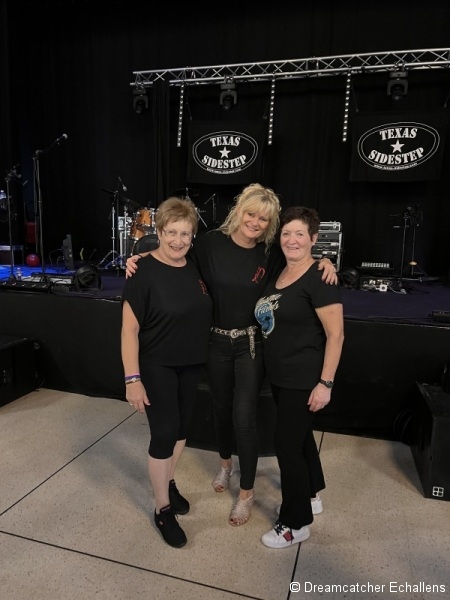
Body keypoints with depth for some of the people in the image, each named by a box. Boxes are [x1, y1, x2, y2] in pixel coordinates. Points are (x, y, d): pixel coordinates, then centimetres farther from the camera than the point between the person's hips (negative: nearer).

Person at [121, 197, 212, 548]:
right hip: (157, 367, -6)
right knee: (164, 433, 0)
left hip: (192, 364, 6)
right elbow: (129, 329, -17)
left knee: (181, 428, 18)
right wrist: (132, 378, -20)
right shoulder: (144, 272, -18)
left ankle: (168, 483, 43)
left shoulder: (197, 267, -1)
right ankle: (163, 510, 21)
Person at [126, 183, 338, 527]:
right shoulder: (211, 243, -11)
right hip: (217, 341, 1)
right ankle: (225, 463, 49)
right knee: (221, 407, 19)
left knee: (244, 416, 0)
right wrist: (141, 259, -16)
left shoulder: (270, 253, -7)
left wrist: (323, 263, -10)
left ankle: (247, 493, 22)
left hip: (252, 342, -1)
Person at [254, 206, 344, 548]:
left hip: (304, 379, -8)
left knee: (287, 443, 0)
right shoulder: (278, 274, 6)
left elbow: (336, 334, -19)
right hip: (279, 375, 8)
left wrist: (325, 383, -20)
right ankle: (311, 493, 47)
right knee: (299, 435, 23)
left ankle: (297, 524, 22)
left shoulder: (319, 279, -18)